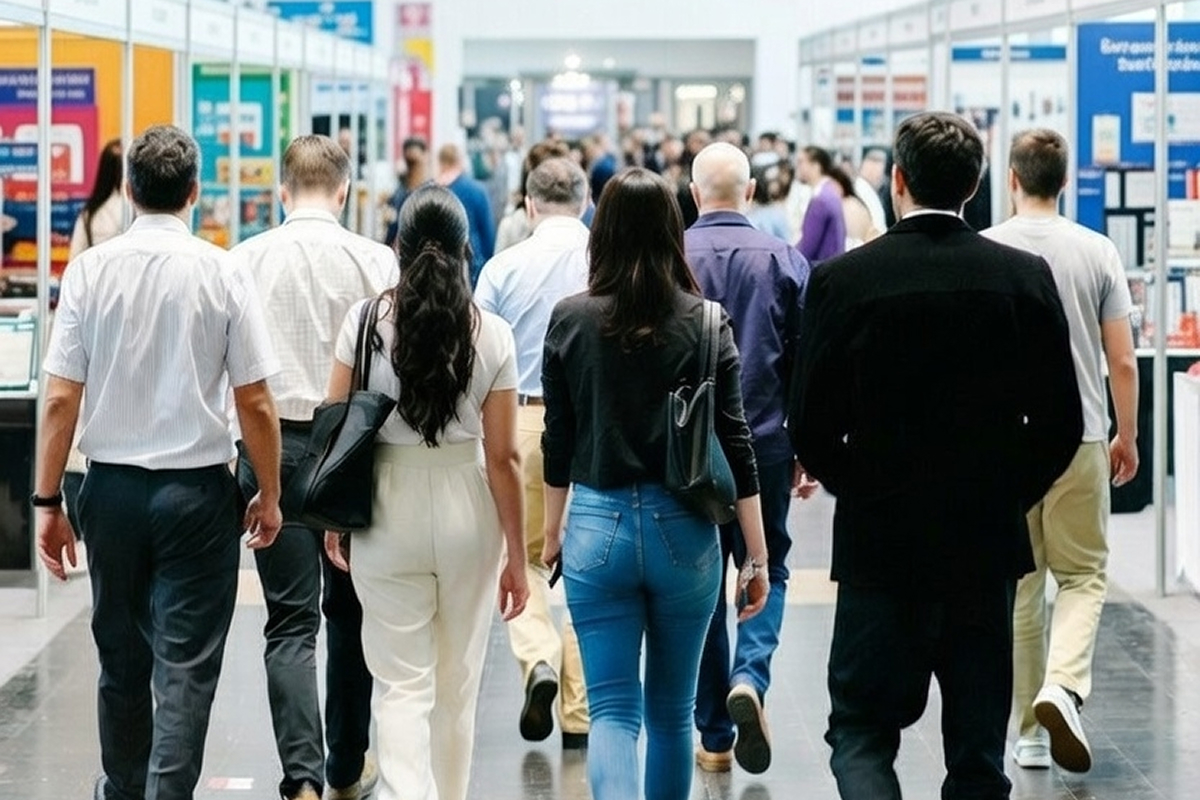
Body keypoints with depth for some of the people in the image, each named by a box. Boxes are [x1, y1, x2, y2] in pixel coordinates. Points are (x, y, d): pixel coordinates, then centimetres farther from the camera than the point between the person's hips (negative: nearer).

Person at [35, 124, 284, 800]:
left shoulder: (90, 270, -4)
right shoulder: (221, 275, -8)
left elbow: (61, 398, -4)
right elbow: (256, 401, -6)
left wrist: (49, 499, 3)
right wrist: (270, 495, 6)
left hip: (112, 488, 3)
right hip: (198, 489, -3)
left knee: (121, 657, 18)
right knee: (186, 668, 0)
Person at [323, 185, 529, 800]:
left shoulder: (365, 321, -6)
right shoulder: (492, 335, -6)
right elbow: (503, 458, -5)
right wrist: (515, 555, 3)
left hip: (387, 512, -1)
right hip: (467, 514, 1)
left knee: (402, 686, 2)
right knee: (456, 684, 16)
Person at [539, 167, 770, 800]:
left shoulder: (571, 321, -3)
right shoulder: (704, 324, -5)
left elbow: (559, 442, 3)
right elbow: (734, 445, -5)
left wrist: (552, 532, 17)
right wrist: (757, 557, 1)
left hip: (597, 527, 0)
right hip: (684, 532, 0)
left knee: (612, 710, 0)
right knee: (672, 710, 15)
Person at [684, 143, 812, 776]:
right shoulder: (784, 261, -4)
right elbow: (805, 363, -1)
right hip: (764, 445, 0)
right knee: (767, 571, 14)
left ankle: (714, 737, 13)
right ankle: (750, 676, -13)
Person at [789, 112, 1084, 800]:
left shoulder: (841, 280, -9)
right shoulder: (1026, 278, -4)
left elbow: (811, 426, -6)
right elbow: (1061, 424, -2)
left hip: (878, 541, -2)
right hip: (989, 540, 2)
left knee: (861, 728, 8)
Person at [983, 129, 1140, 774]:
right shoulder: (1097, 253, -4)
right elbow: (1122, 361, -2)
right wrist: (1127, 436, 12)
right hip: (1080, 435, 0)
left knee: (1018, 585, 10)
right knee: (1083, 573, 10)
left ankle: (1031, 732, 13)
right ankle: (1063, 687, -15)